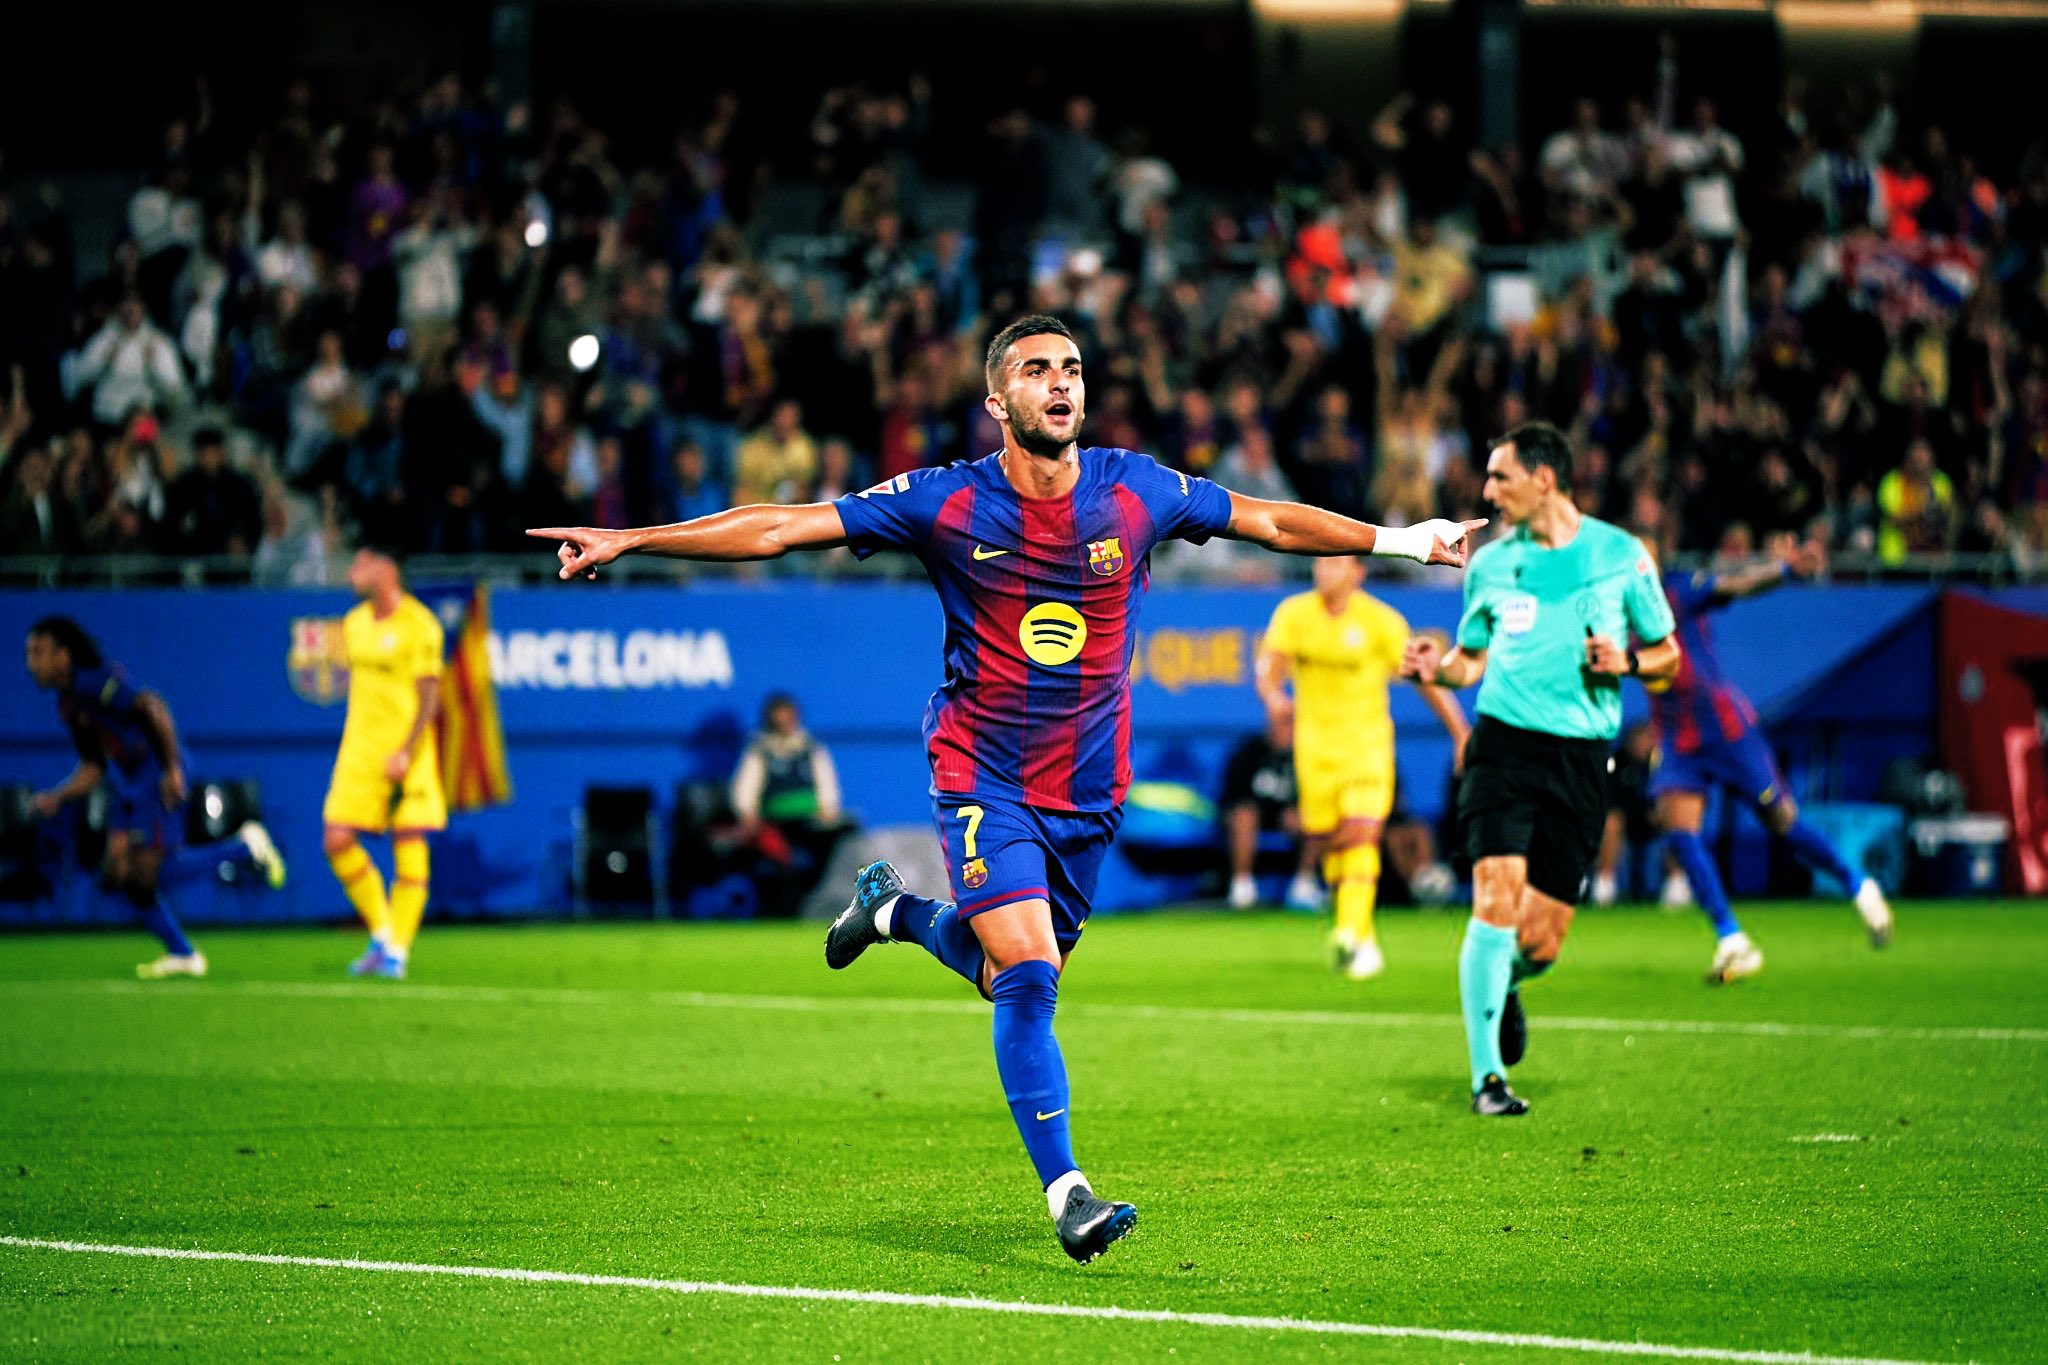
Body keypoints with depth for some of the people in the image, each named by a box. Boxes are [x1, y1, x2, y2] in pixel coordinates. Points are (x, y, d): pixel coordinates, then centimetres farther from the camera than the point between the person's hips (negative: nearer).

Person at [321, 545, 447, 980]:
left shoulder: (418, 626, -9)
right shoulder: (354, 623, 12)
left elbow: (429, 696, -11)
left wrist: (405, 753, -19)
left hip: (405, 752, -6)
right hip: (359, 748, 6)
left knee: (408, 845, -5)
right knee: (337, 840, -4)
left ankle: (397, 951, 1)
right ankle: (382, 934, 11)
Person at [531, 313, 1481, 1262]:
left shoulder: (1137, 491, -3)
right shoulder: (947, 503, -10)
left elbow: (1273, 522, 11)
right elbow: (776, 530, -9)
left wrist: (1402, 540, 13)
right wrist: (626, 542, -13)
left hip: (1089, 791, 4)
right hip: (983, 781, -4)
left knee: (1017, 977, 11)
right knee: (1028, 978, -17)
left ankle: (897, 910, 40)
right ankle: (1065, 1192, -11)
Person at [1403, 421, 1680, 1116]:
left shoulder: (1621, 555, 4)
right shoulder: (1491, 562, 8)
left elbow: (1667, 654, 11)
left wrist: (1626, 661, -10)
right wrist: (1437, 667, -4)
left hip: (1582, 758, 0)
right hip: (1504, 744, 0)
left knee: (1540, 941, -1)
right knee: (1496, 900, -17)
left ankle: (1504, 985, 37)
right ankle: (1487, 1074, -10)